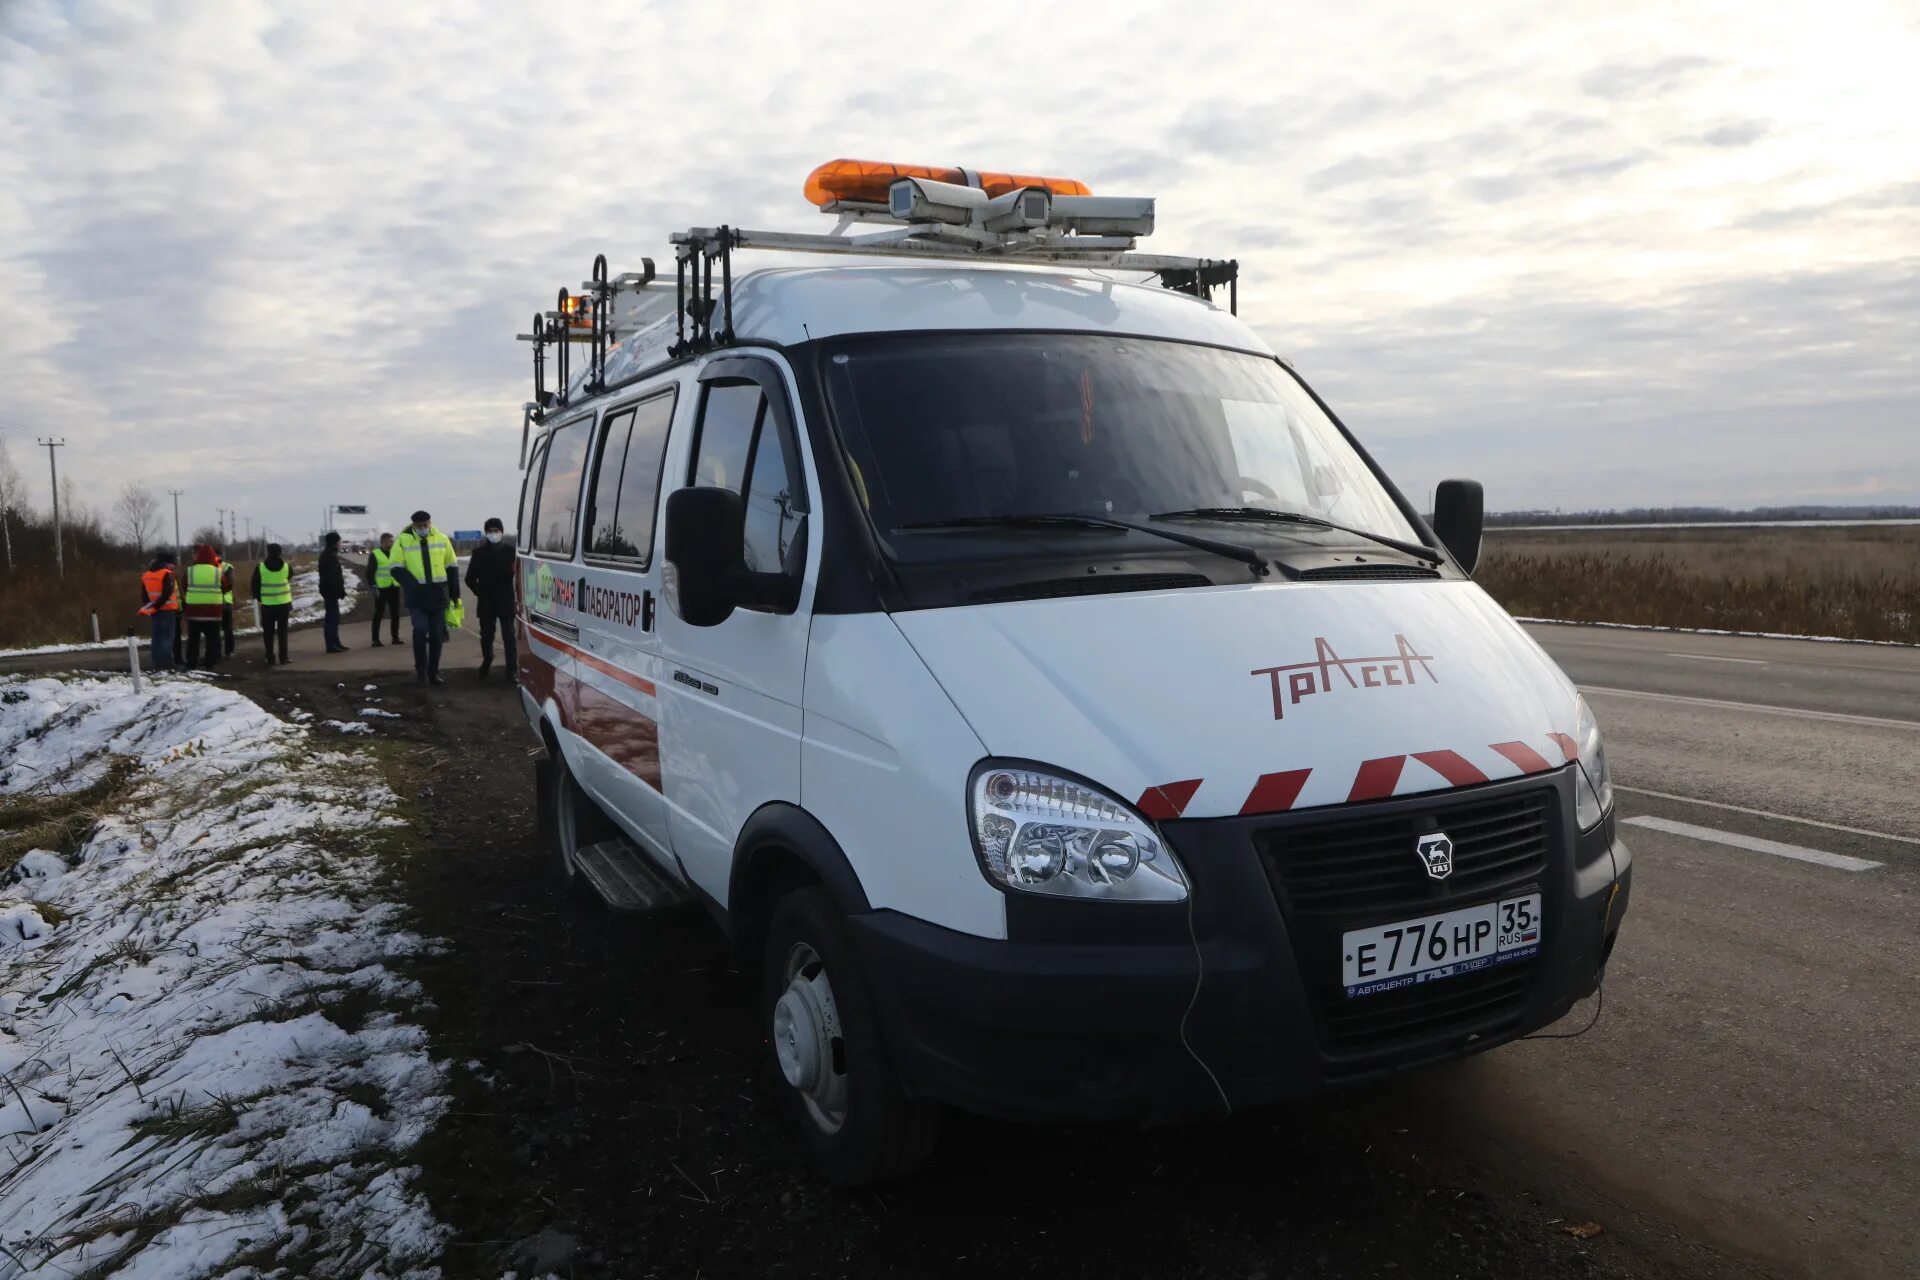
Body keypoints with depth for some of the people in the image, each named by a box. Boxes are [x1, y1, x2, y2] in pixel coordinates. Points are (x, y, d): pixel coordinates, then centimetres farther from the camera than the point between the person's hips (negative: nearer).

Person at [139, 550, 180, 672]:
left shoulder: (146, 575, 13)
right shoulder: (166, 574, -10)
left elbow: (144, 594, 13)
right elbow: (167, 593, -20)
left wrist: (148, 606, 10)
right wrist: (155, 606, -18)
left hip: (155, 611, 7)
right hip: (167, 609, -7)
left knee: (157, 636, 12)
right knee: (167, 636, -5)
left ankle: (157, 663, 13)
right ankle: (166, 663, -9)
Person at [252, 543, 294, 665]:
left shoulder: (260, 567, -7)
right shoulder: (286, 566, -4)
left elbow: (255, 585, 0)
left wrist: (258, 598, 15)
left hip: (267, 604, -1)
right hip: (284, 603, 1)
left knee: (268, 632, 7)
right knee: (282, 631, 7)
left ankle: (270, 658, 6)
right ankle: (283, 658, 5)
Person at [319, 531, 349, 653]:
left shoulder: (325, 554, 16)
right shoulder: (331, 556, -17)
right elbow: (333, 576, -22)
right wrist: (341, 591, -19)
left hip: (328, 591, 11)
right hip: (331, 591, -11)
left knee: (333, 617, 16)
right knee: (332, 618, -7)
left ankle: (335, 643, 24)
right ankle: (331, 645, -6)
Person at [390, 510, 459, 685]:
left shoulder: (442, 539, 6)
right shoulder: (403, 540, -2)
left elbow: (452, 567, 12)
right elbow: (396, 568, -3)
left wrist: (454, 593, 9)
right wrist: (412, 584, -19)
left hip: (438, 593, 3)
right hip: (416, 594, -3)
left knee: (436, 634, 7)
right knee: (420, 630, -14)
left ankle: (433, 672, 17)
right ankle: (421, 669, 3)